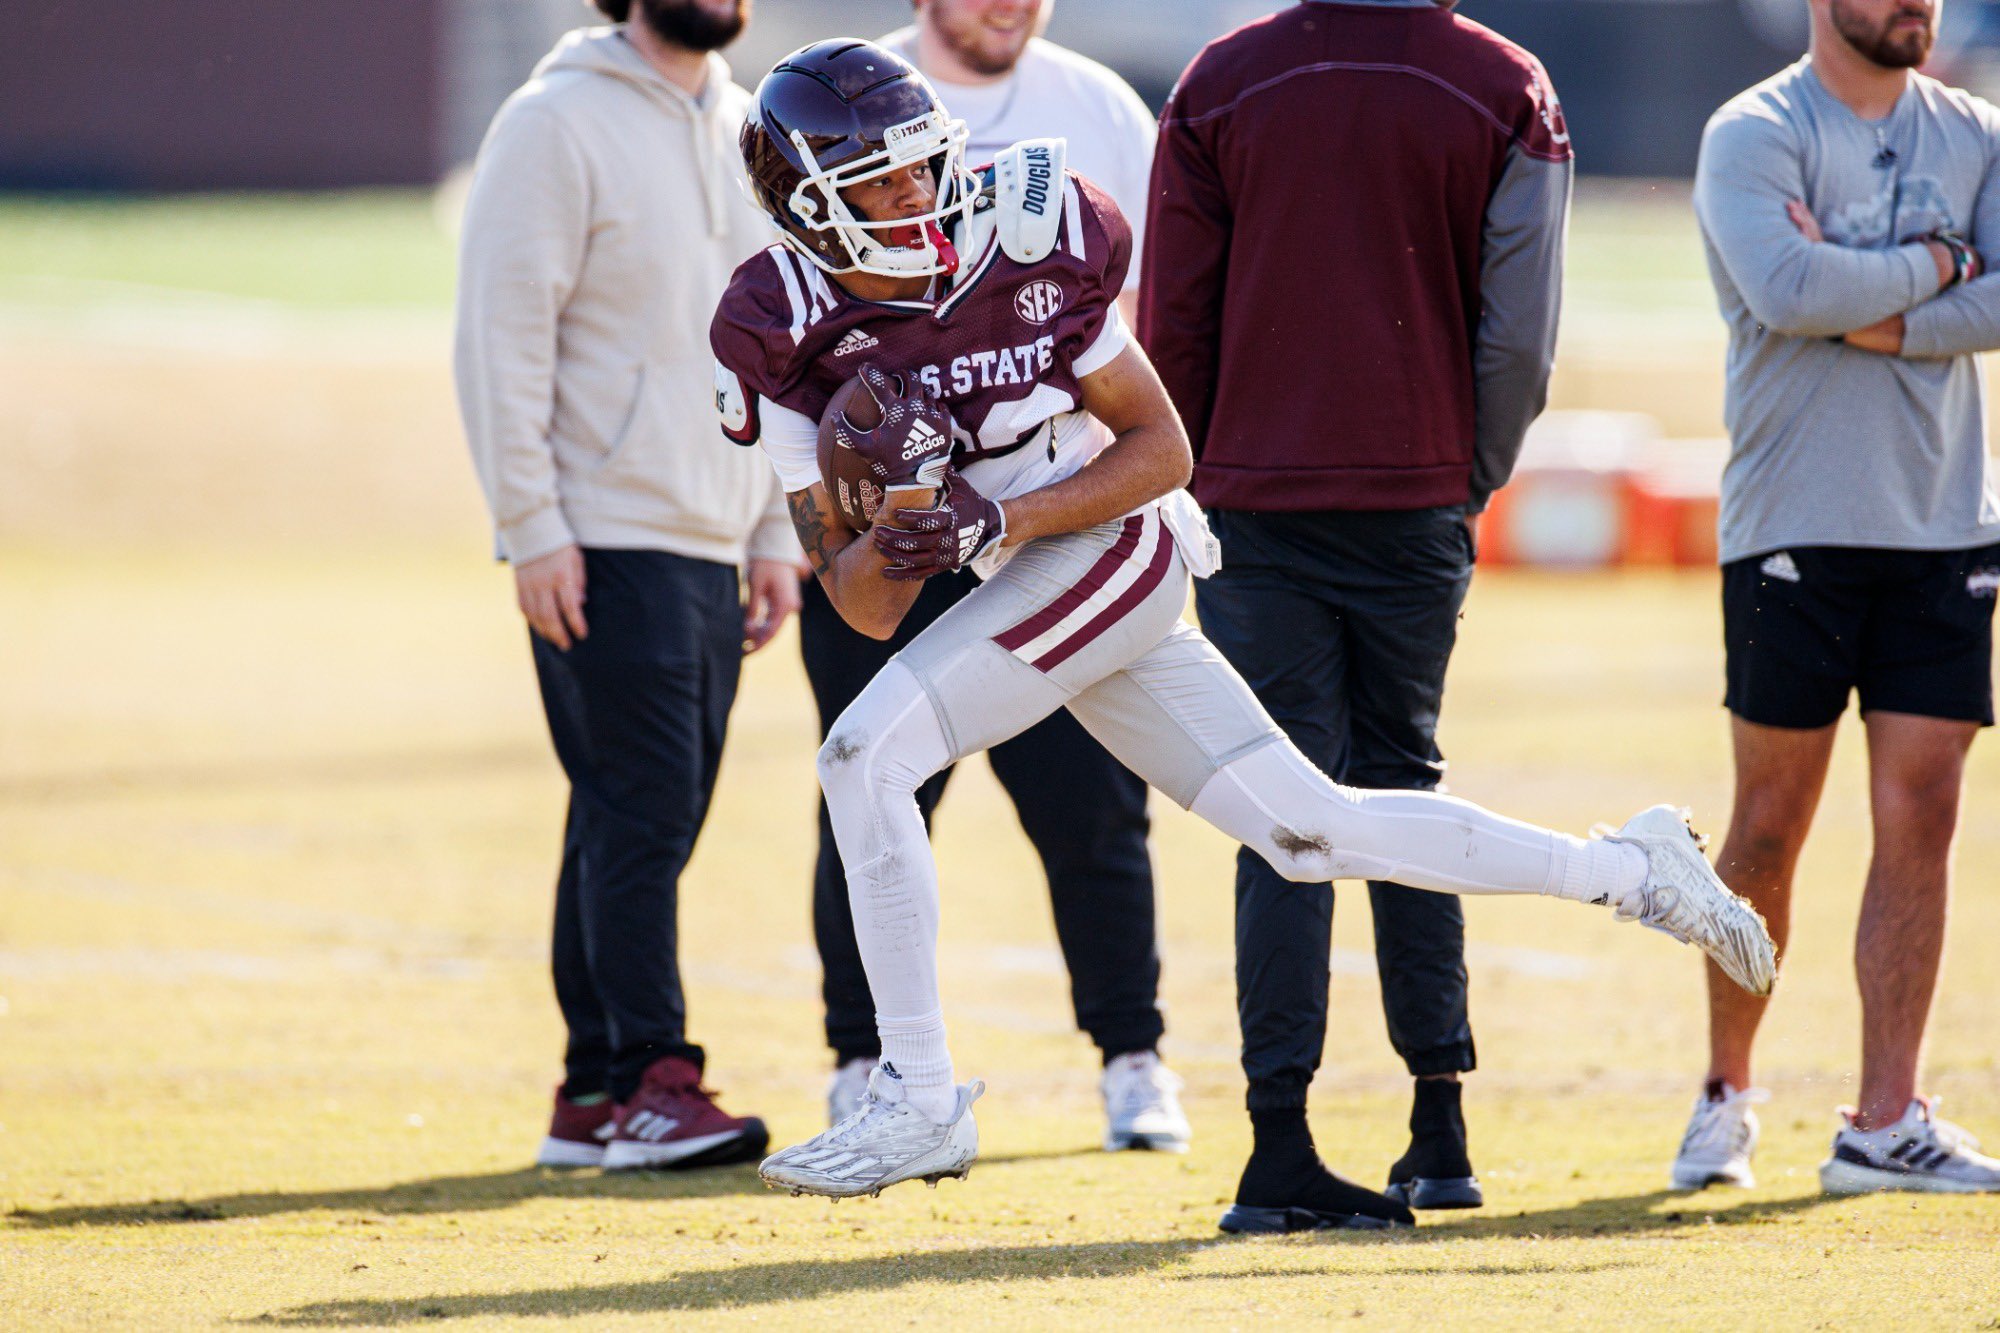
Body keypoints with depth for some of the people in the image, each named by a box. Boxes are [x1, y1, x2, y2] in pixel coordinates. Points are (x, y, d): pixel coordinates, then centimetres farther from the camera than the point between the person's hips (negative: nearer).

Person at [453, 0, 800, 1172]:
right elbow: (503, 336, -10)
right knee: (642, 809, -10)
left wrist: (778, 530, 14)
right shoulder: (559, 127, -7)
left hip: (711, 548, 7)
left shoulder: (743, 131, 16)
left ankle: (596, 1098, 10)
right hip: (607, 540, -7)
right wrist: (532, 528, -15)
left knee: (650, 821, 7)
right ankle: (647, 1083, -7)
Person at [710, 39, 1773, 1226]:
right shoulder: (790, 336, -2)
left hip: (1112, 552, -5)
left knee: (868, 756, -19)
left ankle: (919, 1098, -9)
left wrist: (998, 521, -19)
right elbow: (864, 604, -2)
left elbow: (1164, 449, -6)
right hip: (1047, 590, 5)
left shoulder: (1022, 248, -12)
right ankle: (1628, 871, 23)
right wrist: (898, 523, -24)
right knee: (1311, 828, 8)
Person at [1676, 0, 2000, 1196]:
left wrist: (1872, 317, -14)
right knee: (1771, 827, 1)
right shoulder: (1754, 136, -3)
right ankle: (1729, 1090, 19)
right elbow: (1787, 291, -21)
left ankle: (1885, 1122, 1)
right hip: (1794, 532, -4)